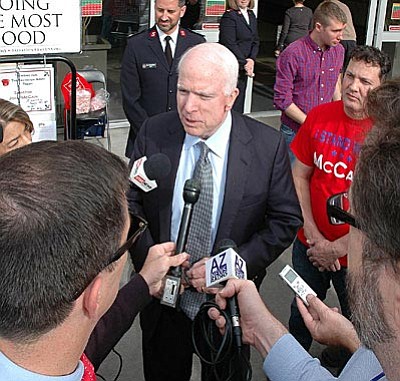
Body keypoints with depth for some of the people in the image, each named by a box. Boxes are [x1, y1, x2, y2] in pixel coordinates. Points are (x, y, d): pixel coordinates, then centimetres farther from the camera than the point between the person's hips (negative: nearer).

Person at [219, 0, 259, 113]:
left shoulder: (251, 15, 12)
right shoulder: (229, 16, -11)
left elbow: (255, 40, 12)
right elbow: (229, 44, -16)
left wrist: (251, 59, -5)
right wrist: (244, 63, -13)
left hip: (244, 67, 7)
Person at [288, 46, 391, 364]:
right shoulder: (319, 116, -7)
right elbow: (300, 176, 0)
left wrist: (337, 249, -15)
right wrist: (313, 236, -8)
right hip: (309, 246, 4)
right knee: (301, 314, 24)